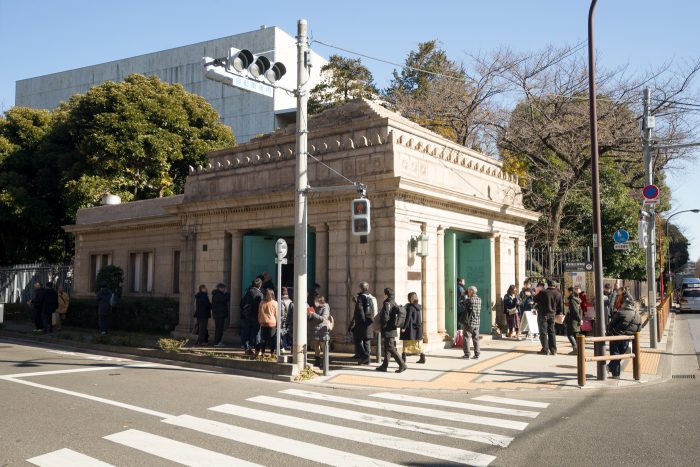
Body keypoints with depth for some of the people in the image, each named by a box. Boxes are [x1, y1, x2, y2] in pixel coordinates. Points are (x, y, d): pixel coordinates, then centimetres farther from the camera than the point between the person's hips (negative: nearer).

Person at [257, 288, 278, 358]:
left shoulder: (262, 303, 1)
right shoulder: (274, 303, -6)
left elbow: (259, 314, 8)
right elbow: (276, 315, -1)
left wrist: (260, 322, 19)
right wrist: (278, 323, 10)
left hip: (263, 324, 3)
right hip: (272, 324, -3)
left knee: (263, 340, 9)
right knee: (273, 340, 6)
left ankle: (263, 354, 9)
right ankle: (272, 353, 6)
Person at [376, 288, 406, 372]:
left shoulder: (387, 304, -16)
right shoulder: (394, 303, 10)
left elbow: (385, 317, -22)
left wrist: (382, 326, -6)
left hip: (388, 331, -9)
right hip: (393, 329, 9)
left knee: (390, 348, -6)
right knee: (386, 348, 15)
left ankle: (402, 365, -9)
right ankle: (384, 366, 21)